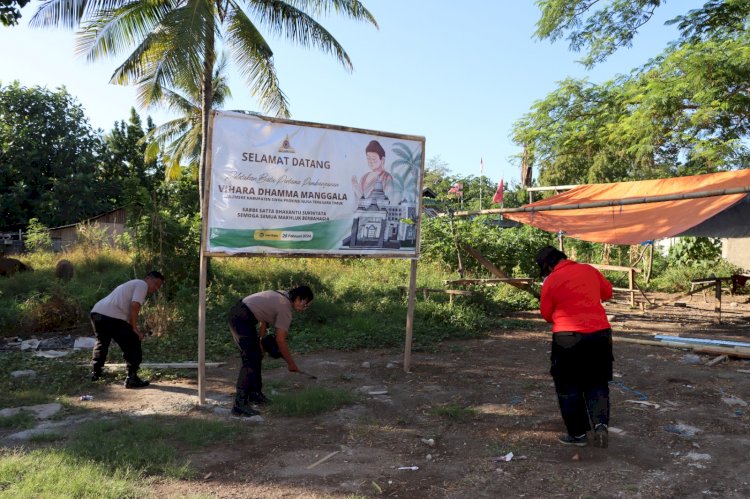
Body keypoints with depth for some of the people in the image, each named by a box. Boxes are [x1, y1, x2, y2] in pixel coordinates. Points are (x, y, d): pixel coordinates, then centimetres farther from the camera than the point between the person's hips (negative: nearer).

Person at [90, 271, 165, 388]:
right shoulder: (142, 284, 4)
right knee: (133, 345, 4)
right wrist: (135, 328, -5)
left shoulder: (133, 284, 32)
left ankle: (95, 373, 42)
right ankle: (132, 379, 7)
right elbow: (134, 305, -12)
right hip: (112, 317, -9)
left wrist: (133, 327, 20)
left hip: (96, 312, 10)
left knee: (101, 342, 33)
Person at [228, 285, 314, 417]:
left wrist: (261, 341, 20)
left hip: (237, 314, 11)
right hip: (241, 319, -11)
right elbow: (280, 340, -15)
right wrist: (291, 363, -7)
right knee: (251, 361, -14)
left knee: (256, 356, 16)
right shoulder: (285, 309, -15)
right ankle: (240, 405, -16)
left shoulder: (282, 296, 12)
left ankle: (255, 394, 25)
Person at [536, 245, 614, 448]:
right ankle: (600, 424, 1)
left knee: (569, 387, 10)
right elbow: (608, 292, 20)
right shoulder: (589, 270, 5)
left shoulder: (550, 281, -7)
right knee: (597, 383, 18)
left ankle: (577, 434, 16)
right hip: (600, 334, 4)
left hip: (568, 338, -4)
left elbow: (547, 314, 1)